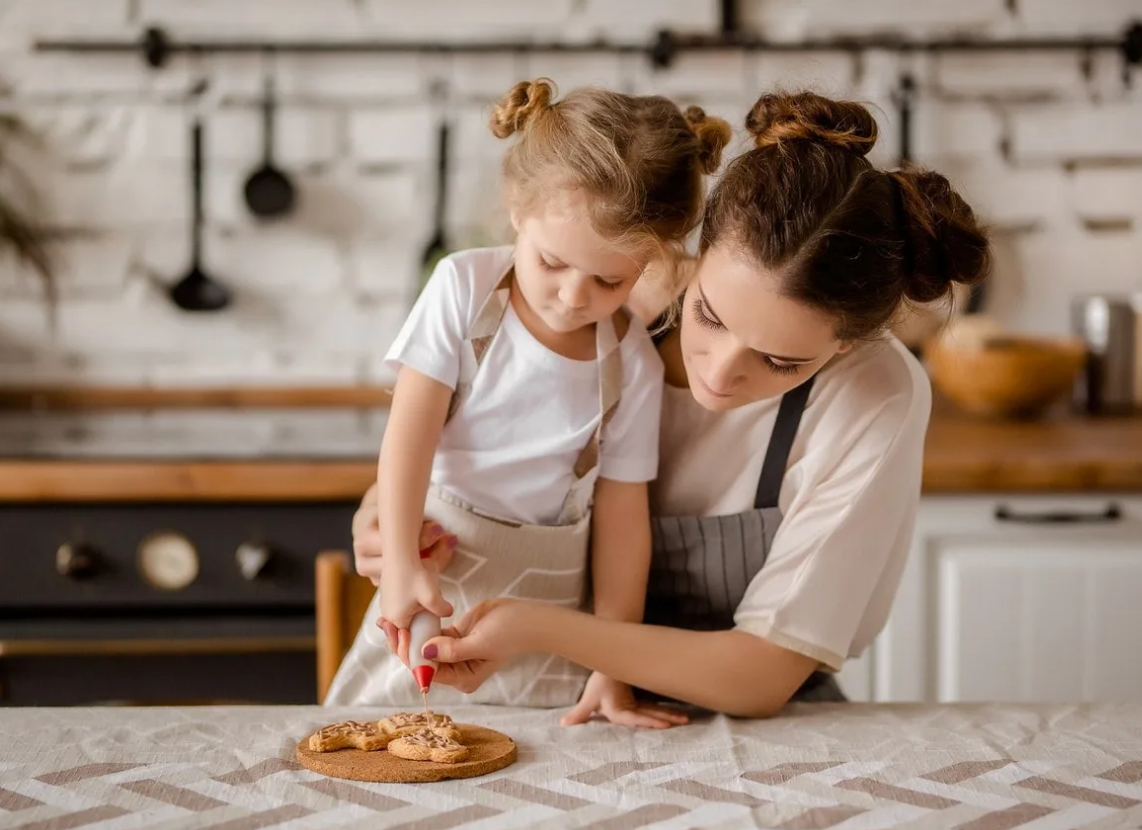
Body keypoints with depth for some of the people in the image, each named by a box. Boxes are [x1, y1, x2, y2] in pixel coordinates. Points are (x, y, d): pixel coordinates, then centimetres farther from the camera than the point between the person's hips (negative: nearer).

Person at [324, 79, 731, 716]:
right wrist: (402, 563, -23)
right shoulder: (465, 287, -10)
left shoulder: (632, 364, -8)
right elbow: (410, 432, -12)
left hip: (548, 597, 0)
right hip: (435, 573, 0)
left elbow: (622, 516, -5)